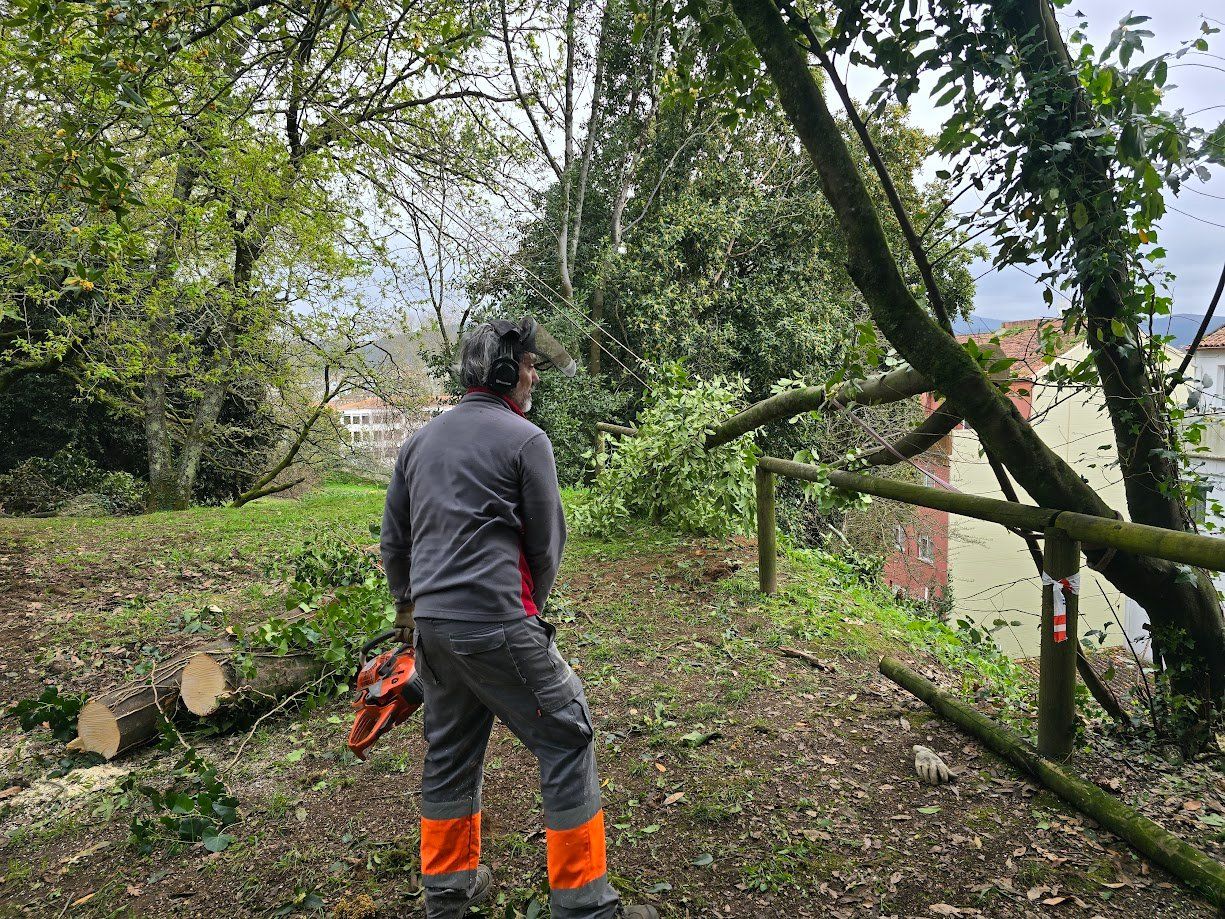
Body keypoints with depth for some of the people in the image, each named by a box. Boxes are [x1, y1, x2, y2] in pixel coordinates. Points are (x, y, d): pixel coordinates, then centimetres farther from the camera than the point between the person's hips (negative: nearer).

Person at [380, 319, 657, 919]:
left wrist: (406, 601, 33)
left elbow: (393, 539, 18)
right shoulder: (524, 439, -7)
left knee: (449, 751, 20)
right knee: (566, 741, 2)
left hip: (431, 625, 8)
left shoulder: (420, 440, 13)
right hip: (496, 626, -7)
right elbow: (546, 542, -2)